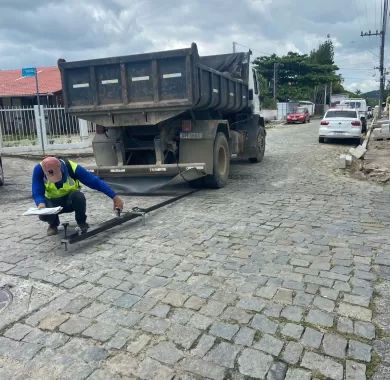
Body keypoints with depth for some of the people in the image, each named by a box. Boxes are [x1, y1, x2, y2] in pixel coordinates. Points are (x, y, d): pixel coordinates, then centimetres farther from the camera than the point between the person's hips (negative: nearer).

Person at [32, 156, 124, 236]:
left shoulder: (72, 168, -29)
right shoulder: (39, 169, -26)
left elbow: (95, 182, -27)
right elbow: (37, 193, -24)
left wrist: (115, 197, -30)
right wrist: (41, 204, -47)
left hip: (70, 200, -1)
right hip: (52, 202, 1)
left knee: (78, 196, -36)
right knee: (44, 214, -32)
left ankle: (81, 222, -5)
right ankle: (53, 224, 7)